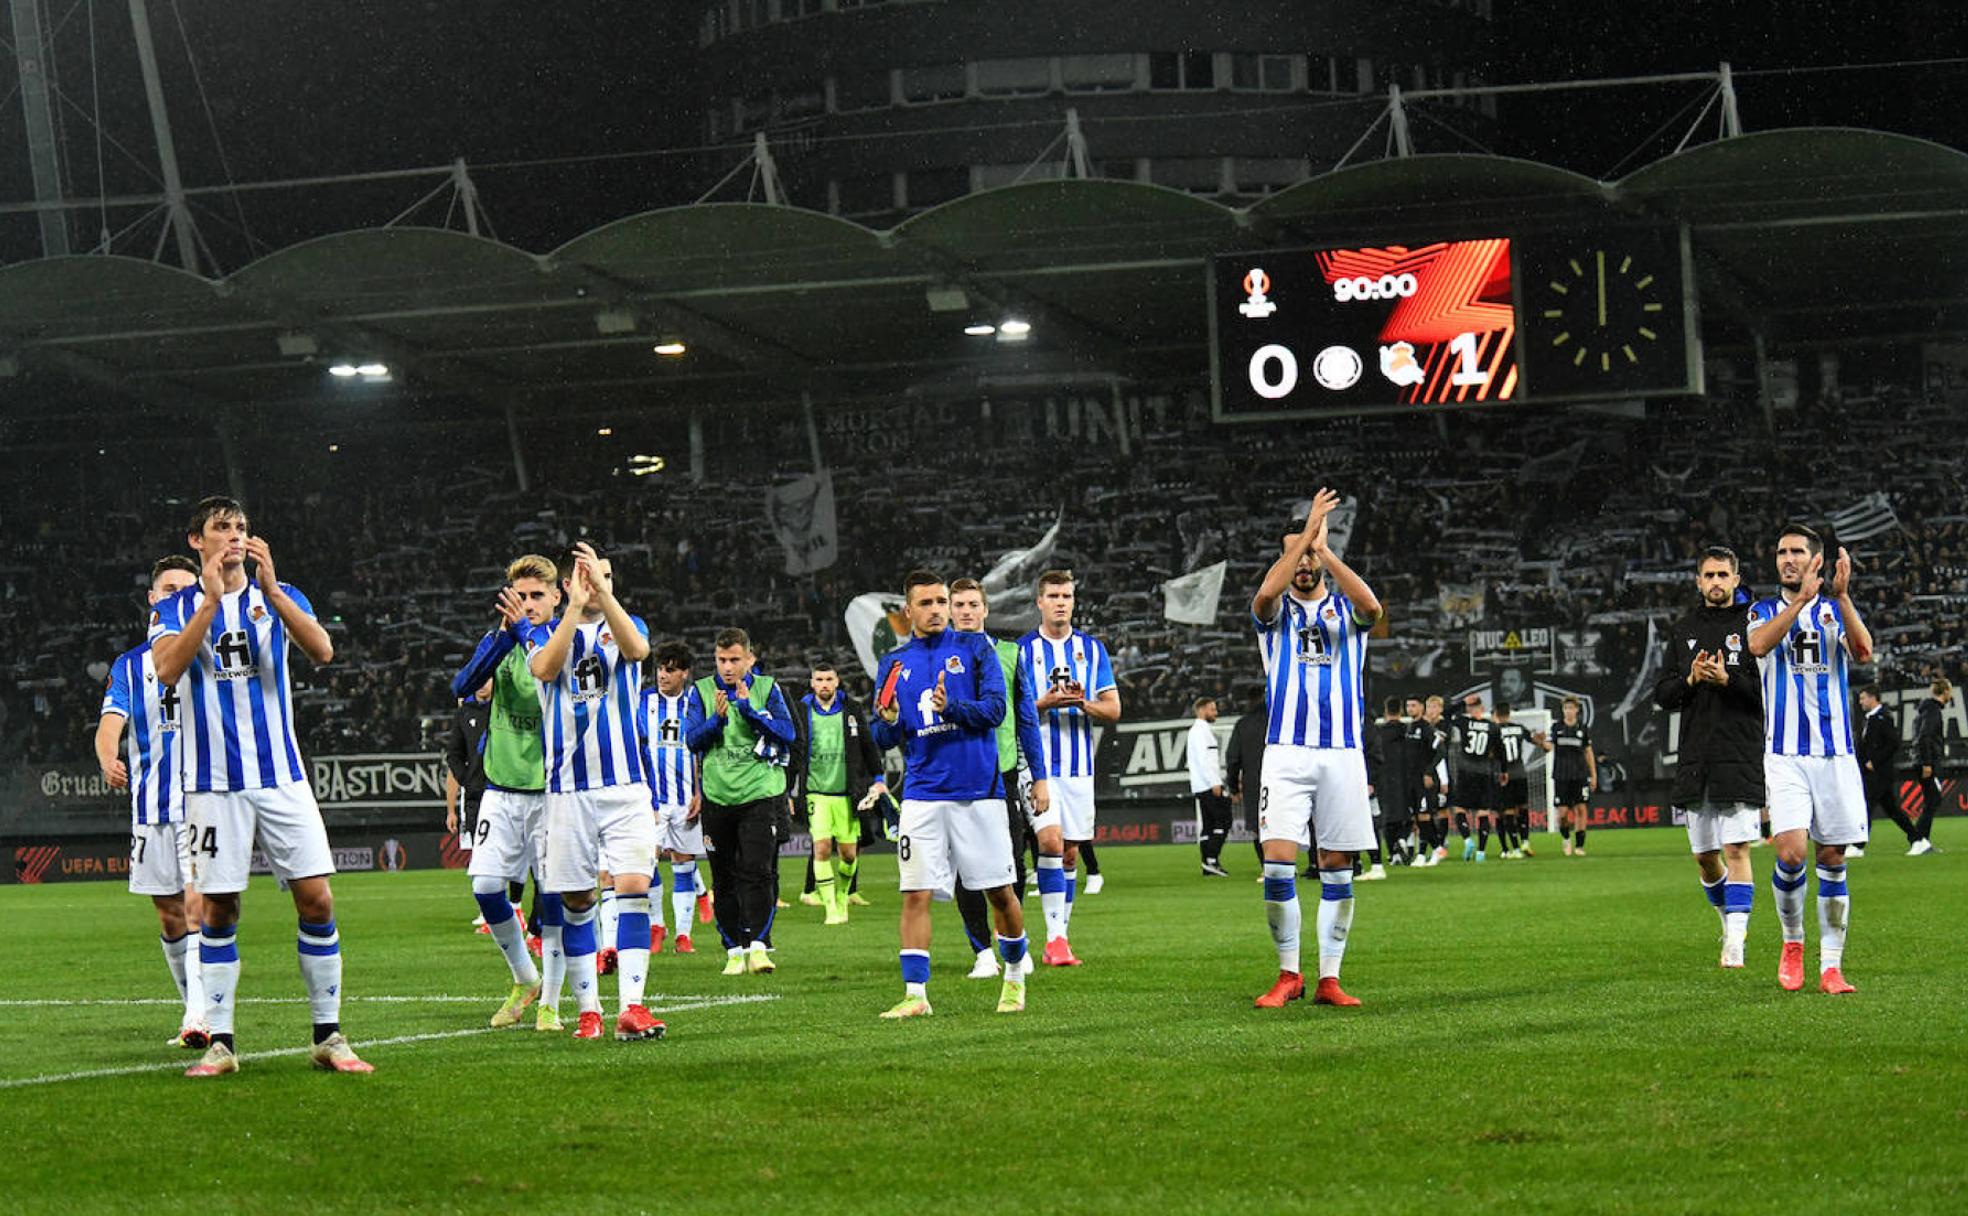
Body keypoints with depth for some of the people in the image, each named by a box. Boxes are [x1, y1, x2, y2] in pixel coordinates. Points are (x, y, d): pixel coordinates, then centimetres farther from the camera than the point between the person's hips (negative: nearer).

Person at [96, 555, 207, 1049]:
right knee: (169, 914, 7)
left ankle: (199, 1016, -23)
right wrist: (108, 760, -26)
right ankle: (196, 1007, 21)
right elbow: (110, 724, -4)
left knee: (198, 905, -17)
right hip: (152, 807, 3)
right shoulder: (130, 666, 10)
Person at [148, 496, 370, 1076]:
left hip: (281, 776, 1)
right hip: (213, 782, -1)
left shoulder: (281, 596, 8)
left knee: (316, 899, -5)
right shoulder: (176, 609, 5)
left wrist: (270, 587, -21)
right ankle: (219, 1041, 8)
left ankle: (328, 1036, 4)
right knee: (217, 910, 0)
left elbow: (322, 651, -11)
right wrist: (212, 600, -20)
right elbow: (167, 668, -15)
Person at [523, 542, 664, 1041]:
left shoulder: (626, 625, 11)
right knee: (575, 899, 2)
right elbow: (544, 668, -14)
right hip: (567, 788, 0)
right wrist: (576, 606, -21)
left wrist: (603, 593, -24)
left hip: (625, 784, 0)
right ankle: (588, 1009, 11)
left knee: (633, 885, -13)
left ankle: (632, 1006, -17)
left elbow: (636, 649, -14)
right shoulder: (543, 633, 9)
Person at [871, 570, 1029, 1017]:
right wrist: (889, 722, -11)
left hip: (979, 791, -2)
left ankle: (1015, 976, 24)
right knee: (915, 894, -7)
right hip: (922, 793, 2)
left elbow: (995, 708, -6)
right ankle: (915, 993, -6)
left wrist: (952, 707, -23)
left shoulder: (975, 647, 3)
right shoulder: (894, 664, 11)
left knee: (999, 892, 4)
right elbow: (883, 739, 12)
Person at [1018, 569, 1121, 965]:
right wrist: (1044, 704, -17)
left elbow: (1113, 710, 7)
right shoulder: (1023, 650, 2)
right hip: (1038, 765, -3)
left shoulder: (1092, 648, 8)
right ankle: (1055, 937, -18)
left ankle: (1059, 939, 14)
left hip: (1079, 766, 3)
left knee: (1070, 853, 6)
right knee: (1050, 841, -18)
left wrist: (1083, 702, -14)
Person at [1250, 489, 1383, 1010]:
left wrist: (1323, 546, -16)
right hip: (1286, 752, -1)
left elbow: (1371, 606, -15)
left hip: (1342, 752, 1)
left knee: (1337, 868, 2)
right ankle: (1288, 974, 0)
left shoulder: (1345, 610, 10)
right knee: (1278, 862, -12)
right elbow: (1266, 593, -17)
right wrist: (1307, 531, -18)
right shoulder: (1275, 611, 9)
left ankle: (1329, 979, 7)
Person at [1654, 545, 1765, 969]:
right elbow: (1662, 695, 12)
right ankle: (1732, 921, 30)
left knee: (1736, 849, -12)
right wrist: (1691, 680, -6)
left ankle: (1735, 941, -13)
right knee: (1704, 856, 9)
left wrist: (1727, 680, -17)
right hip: (1694, 759, 5)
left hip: (1741, 756, -5)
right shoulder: (1683, 631, 14)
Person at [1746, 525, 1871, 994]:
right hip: (1785, 753, -1)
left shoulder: (1836, 609, 9)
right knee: (1790, 851, -16)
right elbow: (1759, 643, -15)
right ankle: (1792, 942, 8)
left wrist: (1842, 596, -22)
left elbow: (1864, 652, -11)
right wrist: (1803, 597, -23)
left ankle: (1831, 966, 6)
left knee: (1832, 859, 1)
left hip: (1834, 751, 1)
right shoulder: (1765, 610, 9)